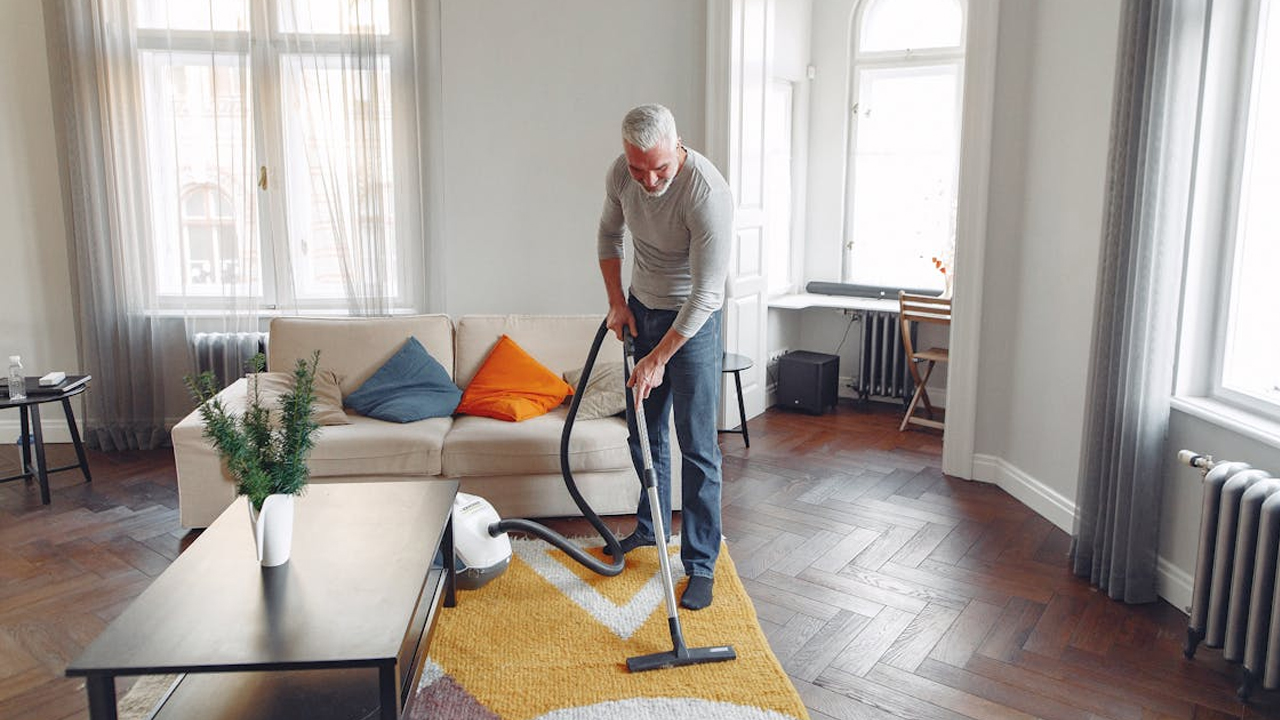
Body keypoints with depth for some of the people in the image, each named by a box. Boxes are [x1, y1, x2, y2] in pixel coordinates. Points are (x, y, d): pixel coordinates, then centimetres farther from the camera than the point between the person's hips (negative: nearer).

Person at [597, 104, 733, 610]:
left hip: (692, 320, -6)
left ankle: (701, 563, 7)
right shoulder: (620, 174, -11)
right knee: (644, 430, 16)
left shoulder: (708, 192, -31)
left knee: (697, 447, -4)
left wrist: (659, 358, -25)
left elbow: (706, 293, -28)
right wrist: (617, 302, 2)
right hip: (642, 310, 6)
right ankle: (651, 527, 36)